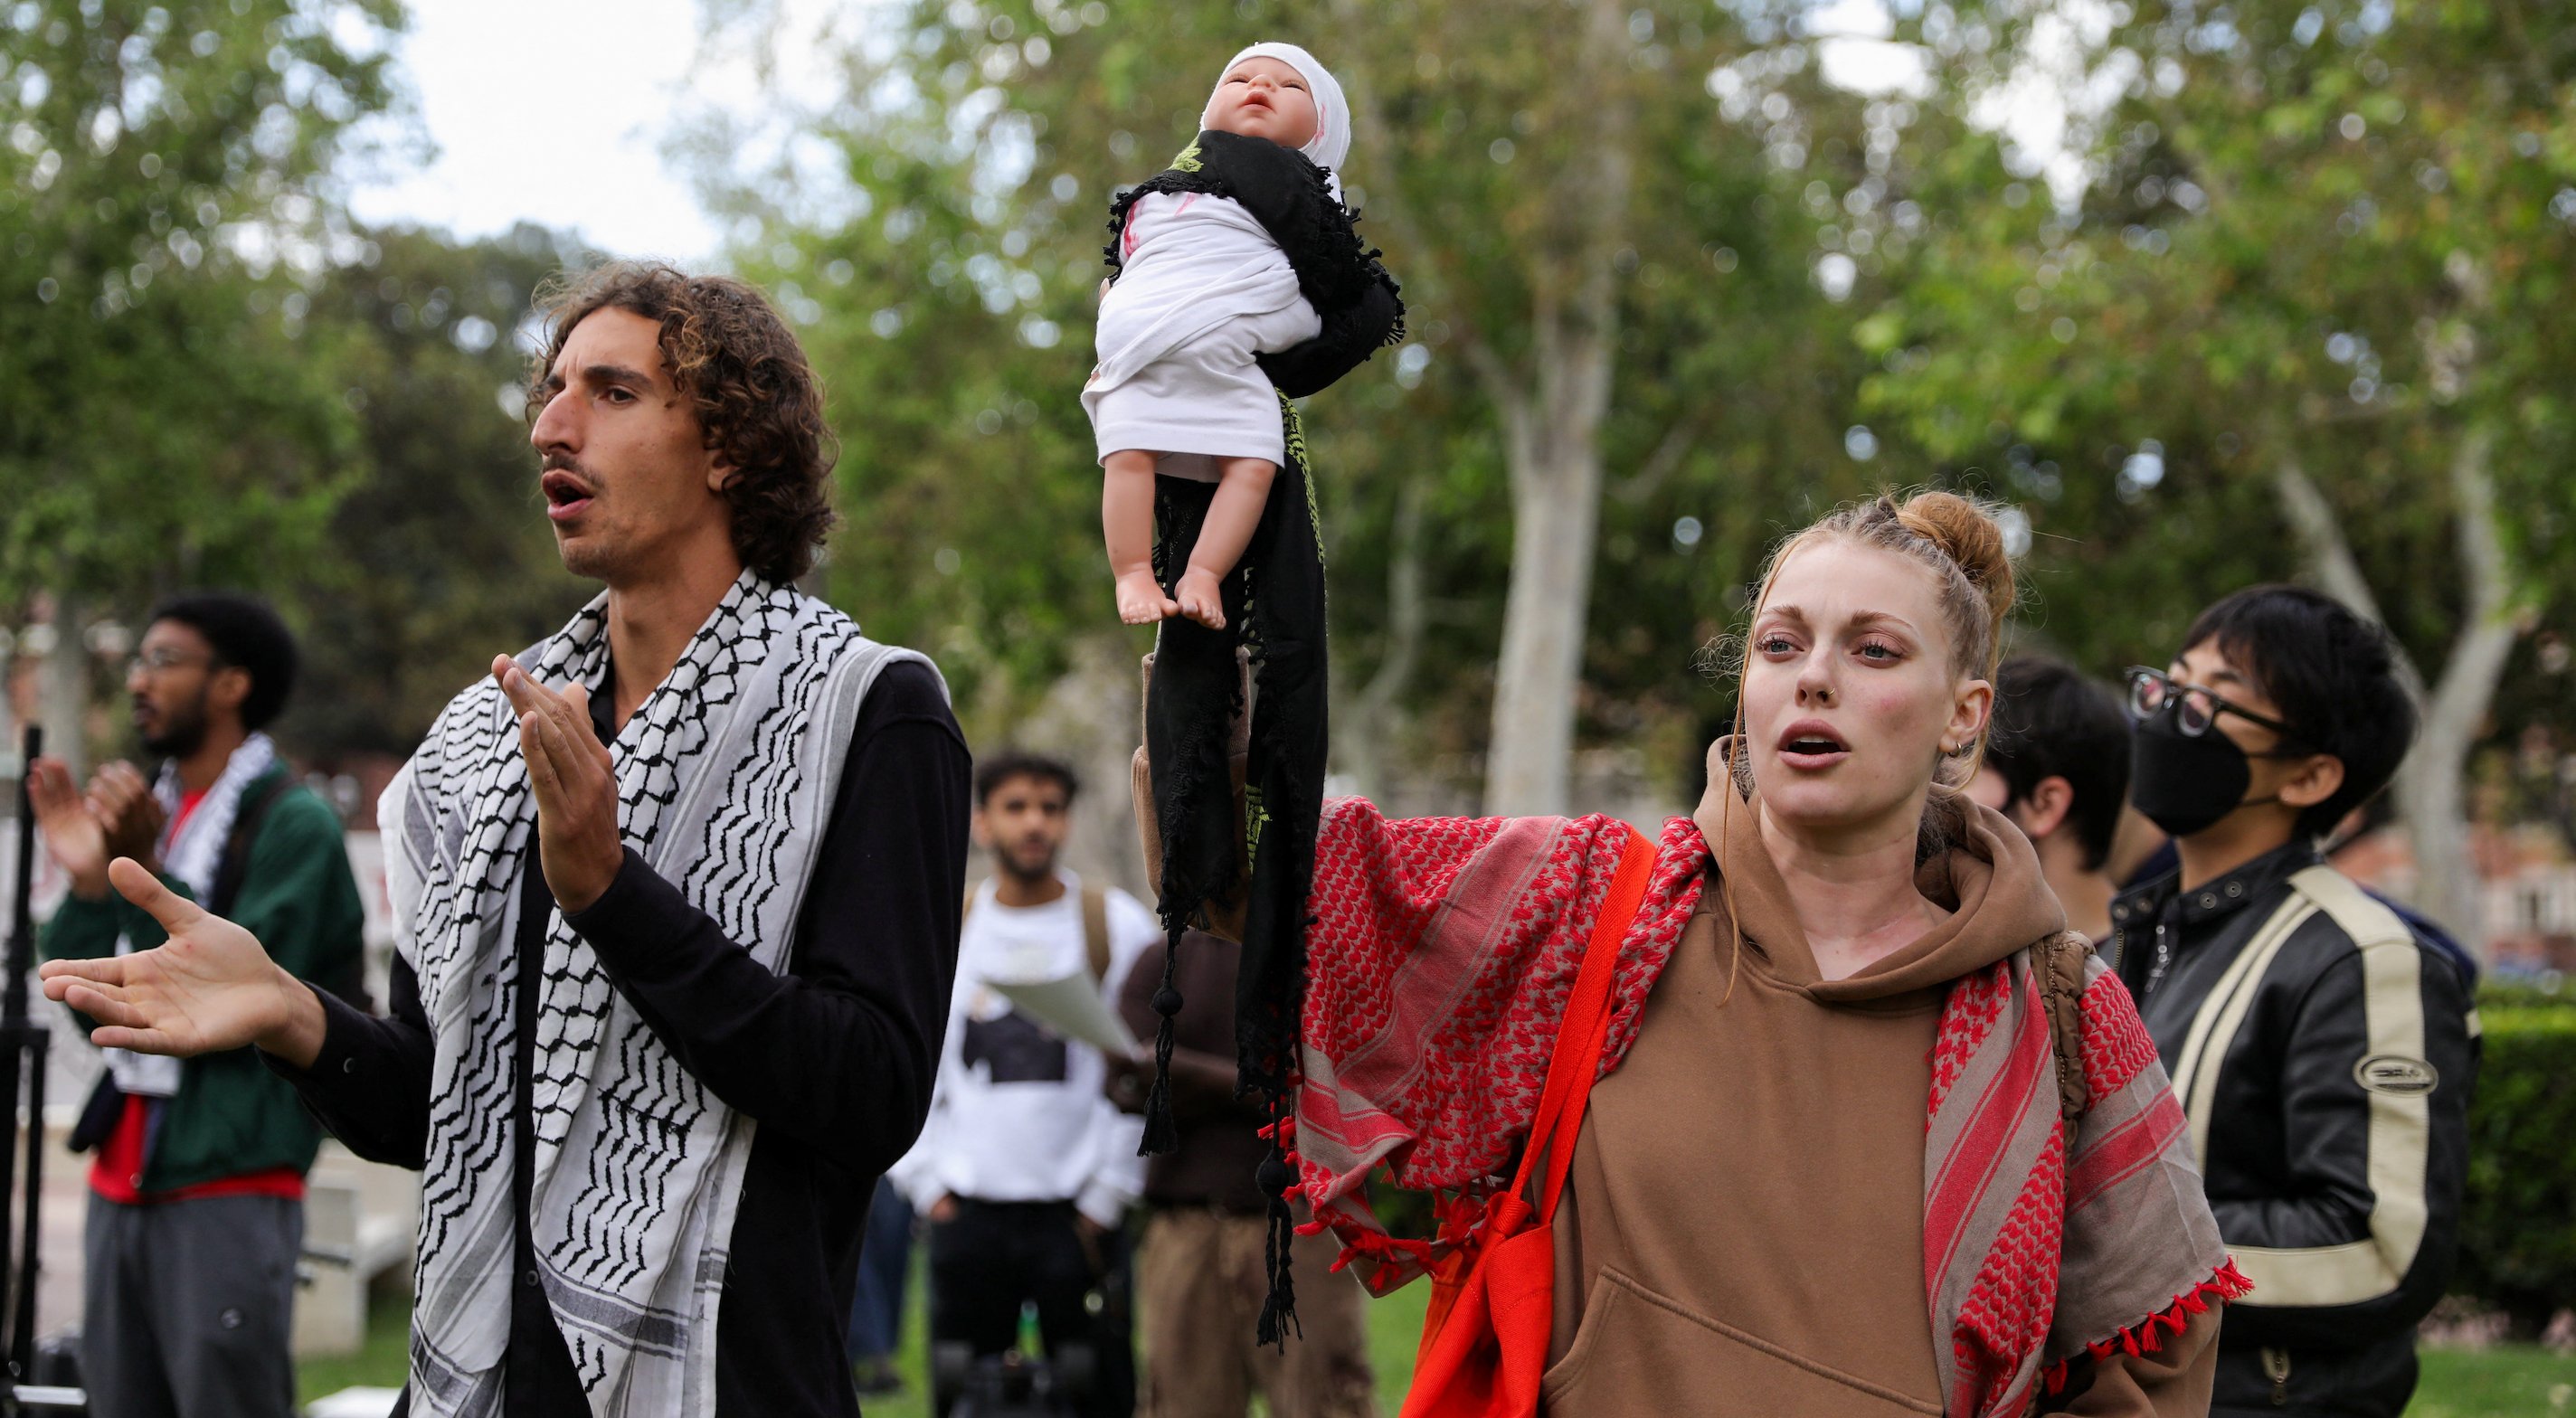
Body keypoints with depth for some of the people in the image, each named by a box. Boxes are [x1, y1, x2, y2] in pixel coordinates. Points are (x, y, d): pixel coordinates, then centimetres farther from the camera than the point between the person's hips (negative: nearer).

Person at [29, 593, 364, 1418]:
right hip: (124, 1178, 7)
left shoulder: (292, 824, -7)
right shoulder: (155, 810, 17)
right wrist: (86, 881, 0)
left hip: (227, 1187, -7)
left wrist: (145, 874, -20)